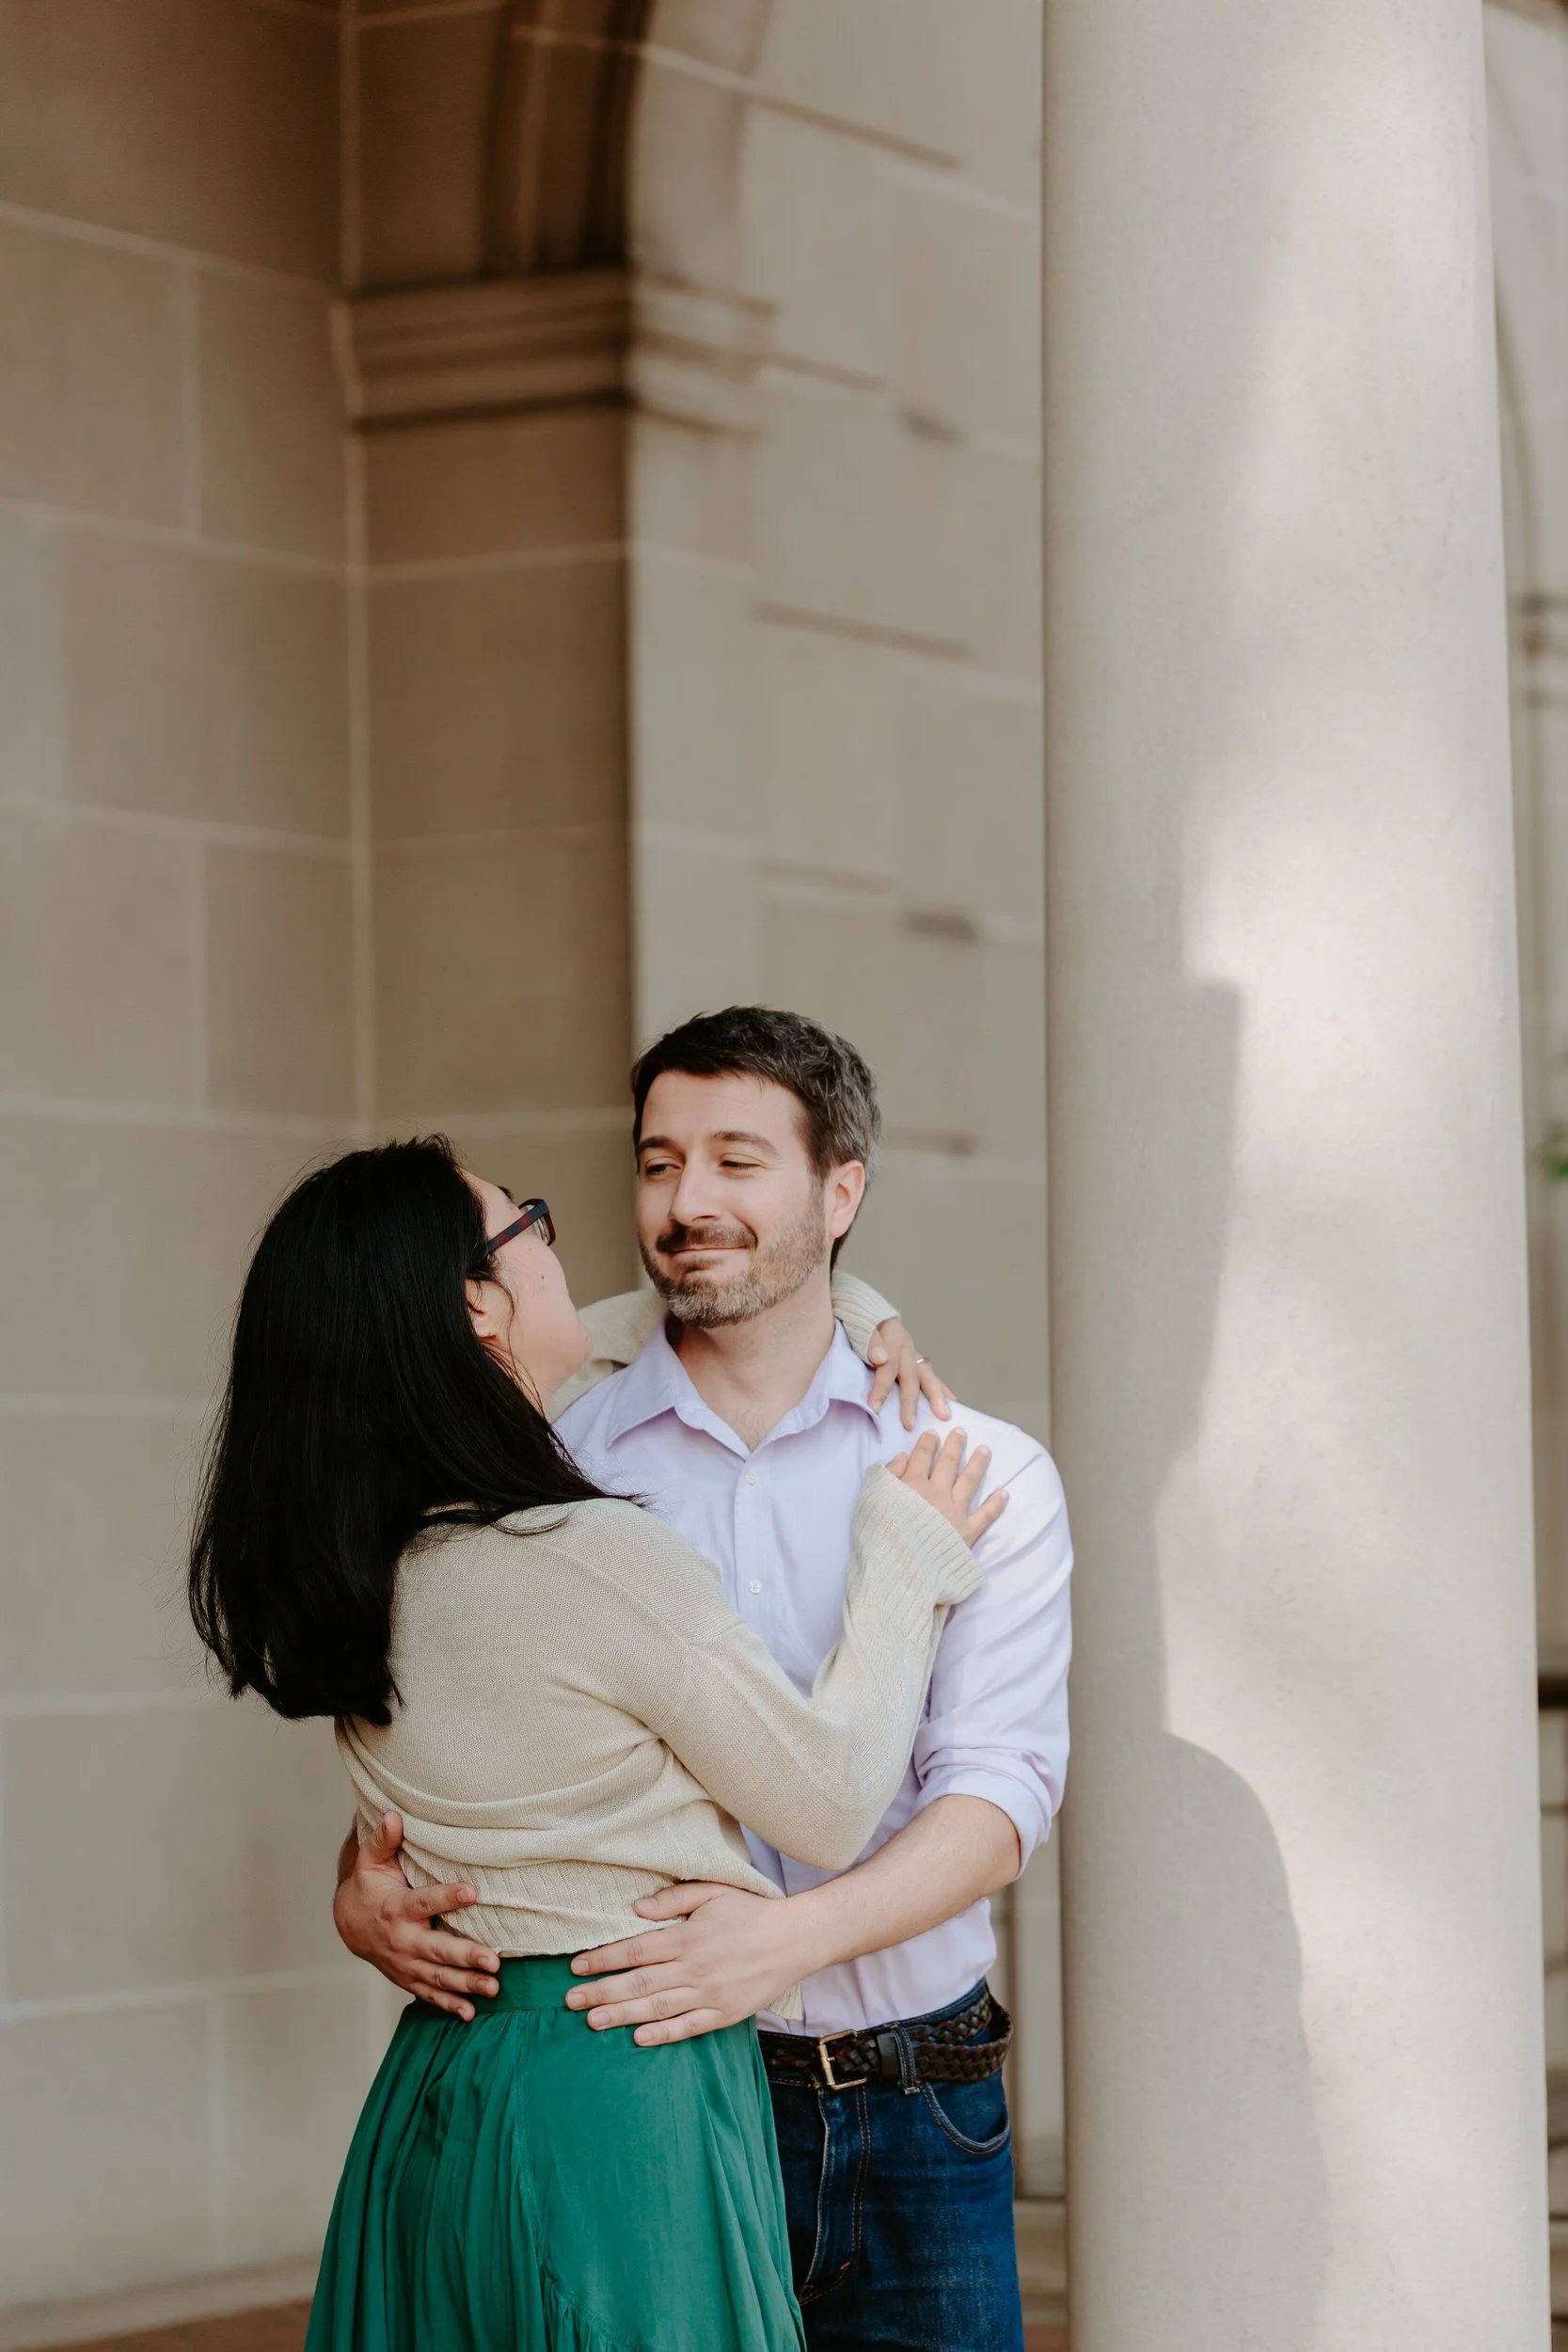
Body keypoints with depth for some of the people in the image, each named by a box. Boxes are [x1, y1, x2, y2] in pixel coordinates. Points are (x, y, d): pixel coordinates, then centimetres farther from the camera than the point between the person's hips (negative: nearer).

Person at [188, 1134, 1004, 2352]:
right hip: (626, 2090, -8)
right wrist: (909, 1550, 2)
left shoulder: (370, 1564, 2)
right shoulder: (595, 1560, -21)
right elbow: (833, 1802, -10)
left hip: (436, 2086, 8)